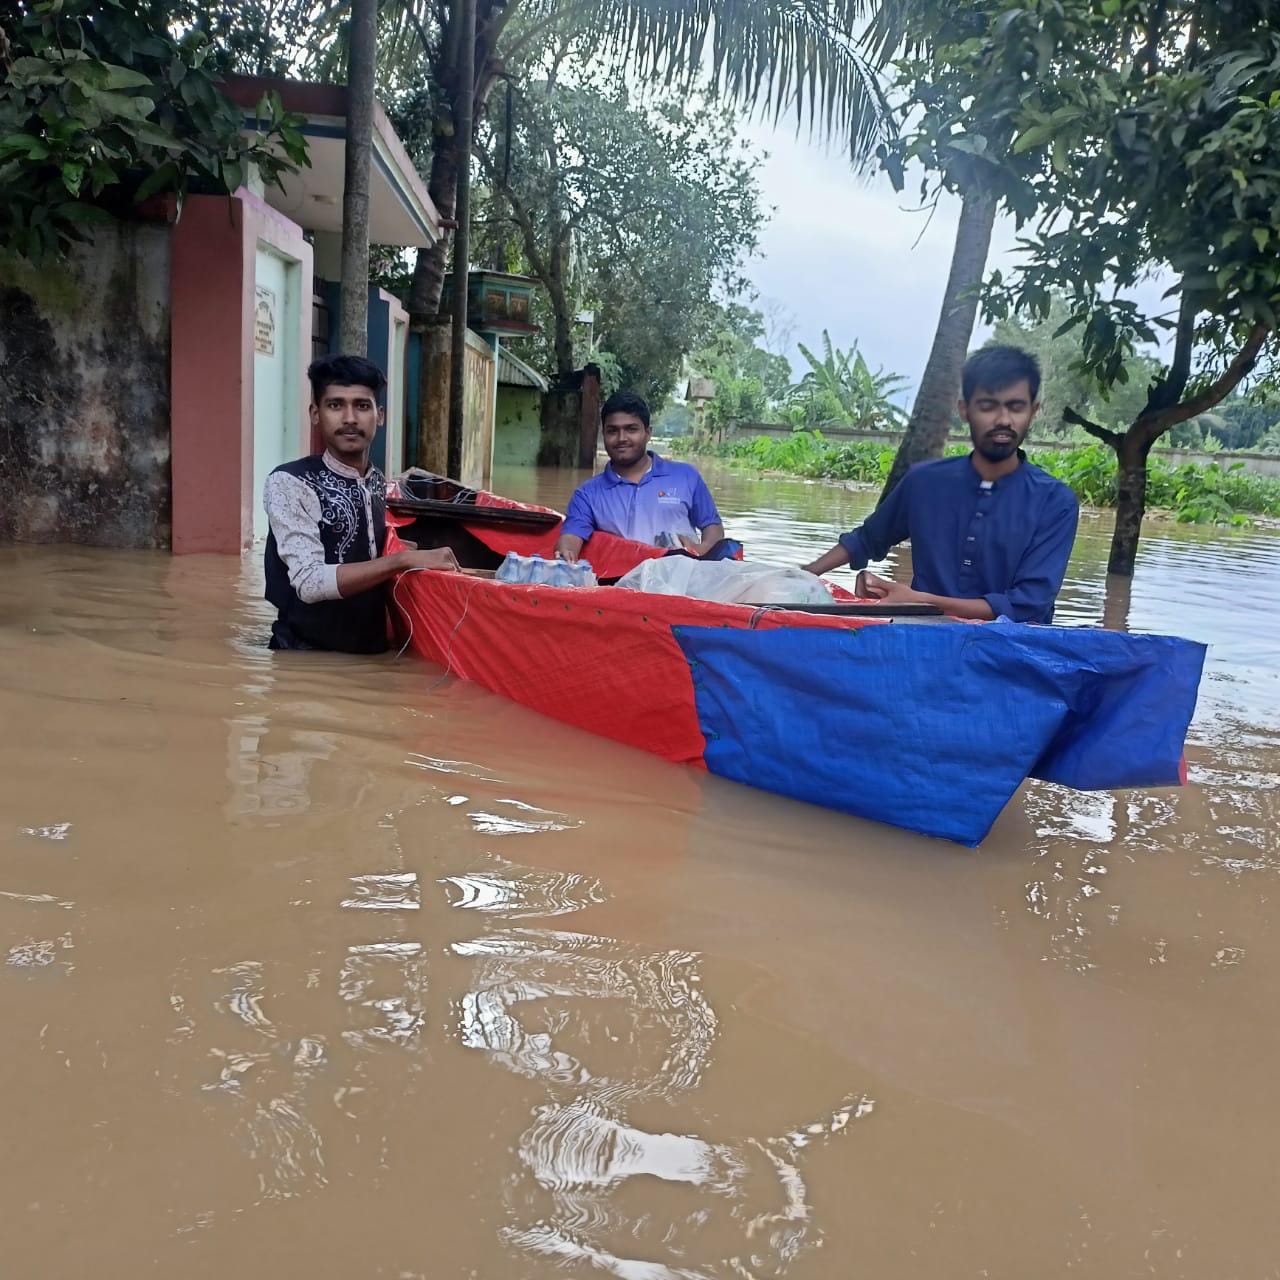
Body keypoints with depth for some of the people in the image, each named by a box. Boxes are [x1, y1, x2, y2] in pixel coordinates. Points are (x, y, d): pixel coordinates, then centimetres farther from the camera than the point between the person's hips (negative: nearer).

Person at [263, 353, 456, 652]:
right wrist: (404, 560, -23)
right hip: (308, 654, -5)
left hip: (372, 649, 5)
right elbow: (310, 582, -20)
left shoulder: (382, 486, 8)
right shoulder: (289, 483, -9)